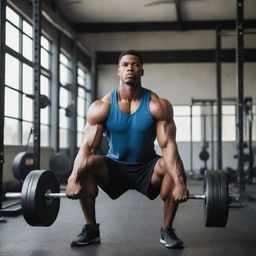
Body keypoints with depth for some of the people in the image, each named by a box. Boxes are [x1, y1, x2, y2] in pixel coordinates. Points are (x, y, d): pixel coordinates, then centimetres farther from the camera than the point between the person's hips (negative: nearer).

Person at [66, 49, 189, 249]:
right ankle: (91, 229, -10)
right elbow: (88, 146, -18)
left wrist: (179, 182, -39)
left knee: (174, 169, -31)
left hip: (147, 169, -1)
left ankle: (167, 230, -11)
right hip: (114, 168, 1)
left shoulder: (158, 106, -15)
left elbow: (168, 145, -24)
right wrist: (73, 178, -35)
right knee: (86, 164, -28)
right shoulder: (101, 107, -12)